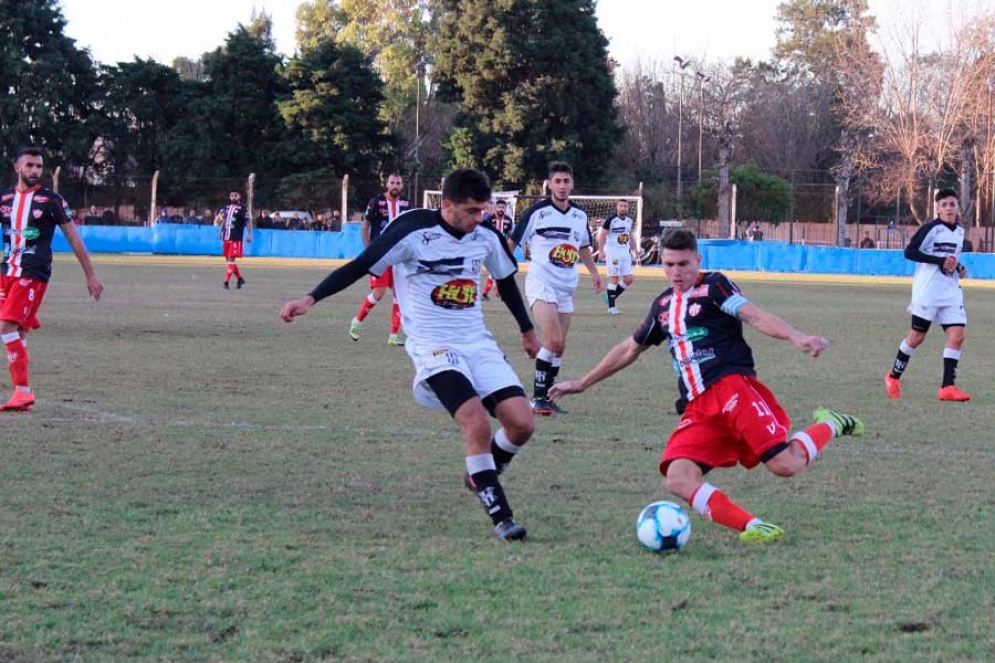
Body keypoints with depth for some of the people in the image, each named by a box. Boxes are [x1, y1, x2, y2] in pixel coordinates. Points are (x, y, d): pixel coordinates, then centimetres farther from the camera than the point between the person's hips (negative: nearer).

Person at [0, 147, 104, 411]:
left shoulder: (50, 200, -1)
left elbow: (73, 237, 3)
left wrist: (90, 275, 4)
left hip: (34, 275, -5)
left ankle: (23, 391, -13)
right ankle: (22, 394, 14)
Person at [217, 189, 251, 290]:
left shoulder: (242, 208, -6)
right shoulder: (227, 207, 13)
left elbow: (247, 222, -9)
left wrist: (249, 234, -16)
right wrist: (221, 230, 21)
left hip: (236, 238, -7)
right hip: (226, 237, 7)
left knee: (231, 259, -11)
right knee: (228, 259, 12)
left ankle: (226, 282, -14)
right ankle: (240, 278, 26)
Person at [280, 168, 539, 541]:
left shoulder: (486, 237, 4)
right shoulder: (414, 232, -13)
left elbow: (505, 280, 22)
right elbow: (361, 266, -11)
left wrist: (527, 329, 34)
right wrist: (311, 299, -19)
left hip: (478, 343, 6)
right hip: (433, 346, -6)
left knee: (522, 423, -9)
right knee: (477, 421, -26)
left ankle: (481, 477, 22)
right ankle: (500, 517, -16)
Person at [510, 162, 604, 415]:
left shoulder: (580, 215, 9)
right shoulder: (537, 212, -7)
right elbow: (512, 242, -1)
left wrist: (594, 272, 19)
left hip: (566, 287, 6)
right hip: (541, 283, -6)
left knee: (559, 346, 7)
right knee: (553, 340, -19)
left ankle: (546, 397, 16)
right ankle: (538, 397, -11)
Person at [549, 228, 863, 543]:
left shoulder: (713, 285, 3)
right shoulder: (663, 305, 22)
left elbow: (756, 317, -13)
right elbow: (628, 350, 36)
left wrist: (797, 338, -31)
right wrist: (583, 383, 42)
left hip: (732, 386, -6)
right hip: (697, 408, 6)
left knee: (785, 465, -19)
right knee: (678, 479, -21)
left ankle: (830, 426, 12)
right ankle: (752, 527, -25)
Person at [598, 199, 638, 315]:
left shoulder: (629, 221, 8)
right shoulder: (611, 220, -10)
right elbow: (602, 235, -10)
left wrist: (634, 249, 14)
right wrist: (601, 250, -17)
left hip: (625, 253, 6)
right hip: (613, 252, -6)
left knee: (628, 279, 1)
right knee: (613, 278, -6)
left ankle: (611, 297, 19)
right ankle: (611, 307, -1)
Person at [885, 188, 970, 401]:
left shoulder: (959, 231, 13)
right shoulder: (932, 228, -9)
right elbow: (909, 252, -14)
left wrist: (959, 268, 7)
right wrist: (941, 261, -20)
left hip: (951, 290, 6)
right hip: (928, 289, -6)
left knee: (957, 335, -8)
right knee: (917, 336, -1)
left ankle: (948, 387, -8)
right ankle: (893, 378, 18)